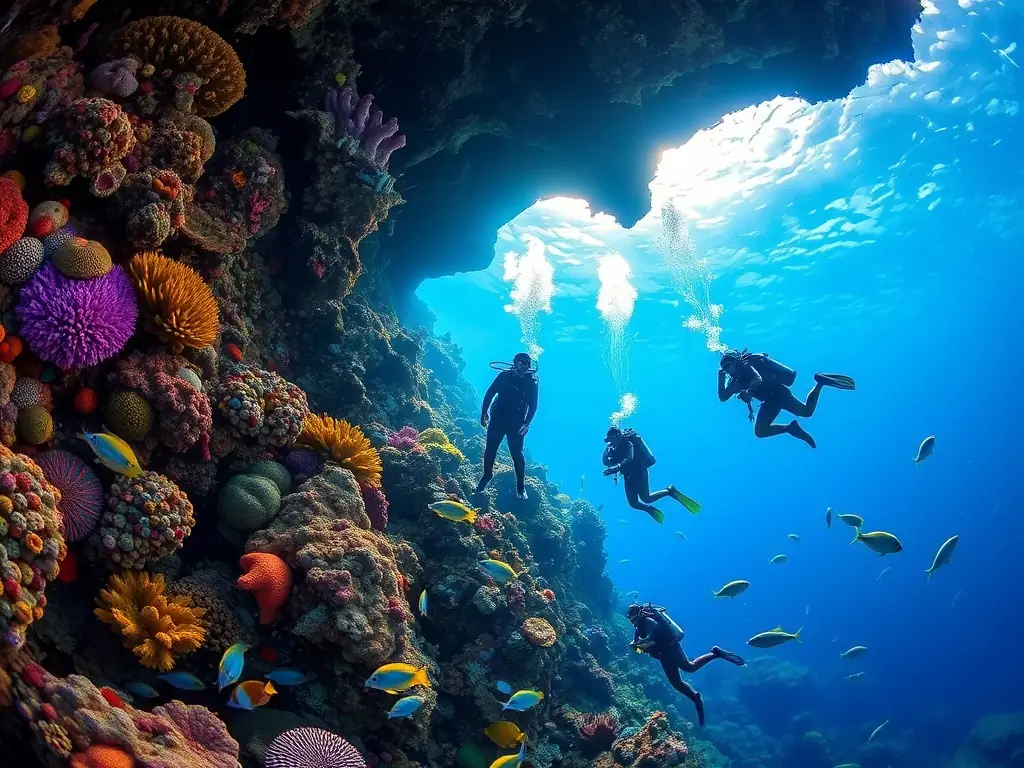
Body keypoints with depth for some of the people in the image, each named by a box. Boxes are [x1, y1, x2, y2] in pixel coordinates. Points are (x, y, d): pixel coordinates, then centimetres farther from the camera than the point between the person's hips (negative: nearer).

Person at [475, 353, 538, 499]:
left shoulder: (531, 382, -4)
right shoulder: (503, 376, -1)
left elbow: (532, 405, -4)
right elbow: (489, 394, 4)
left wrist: (527, 423, -15)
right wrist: (484, 413, -2)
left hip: (516, 423, -2)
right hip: (497, 419, 2)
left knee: (517, 453, -2)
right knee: (490, 449, 7)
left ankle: (521, 485, 6)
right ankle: (487, 475, 28)